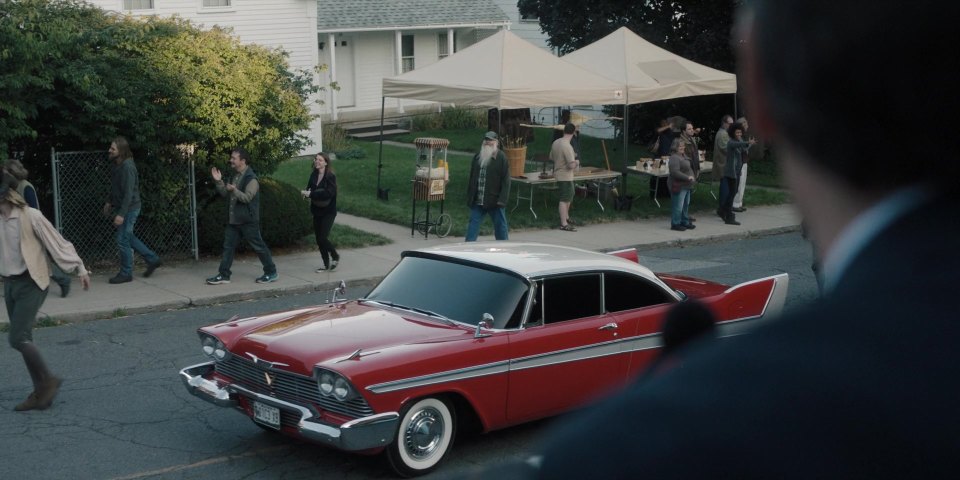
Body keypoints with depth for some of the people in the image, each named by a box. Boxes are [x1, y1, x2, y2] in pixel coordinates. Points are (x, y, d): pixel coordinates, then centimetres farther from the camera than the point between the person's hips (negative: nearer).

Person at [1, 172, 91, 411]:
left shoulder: (30, 216, -15)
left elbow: (57, 243, -12)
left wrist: (79, 268, -14)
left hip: (31, 283, -7)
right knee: (23, 339, 8)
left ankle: (48, 380, 4)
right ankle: (41, 392, 17)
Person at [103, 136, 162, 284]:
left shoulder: (127, 167, -22)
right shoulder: (117, 165, 7)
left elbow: (129, 193, -25)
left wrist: (121, 214, -26)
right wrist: (110, 202, 23)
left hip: (129, 208, -10)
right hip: (121, 206, 10)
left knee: (122, 240, -4)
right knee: (128, 237, 17)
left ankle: (126, 274, 7)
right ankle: (152, 259, 27)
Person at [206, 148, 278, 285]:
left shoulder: (251, 178, -14)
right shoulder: (236, 176, 13)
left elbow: (247, 197, -23)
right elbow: (225, 193, 15)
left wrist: (234, 190, -37)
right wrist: (219, 181, 1)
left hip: (248, 220, -8)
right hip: (233, 219, 8)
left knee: (258, 246, 0)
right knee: (228, 246, 6)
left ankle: (271, 273, 10)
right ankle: (223, 275, 10)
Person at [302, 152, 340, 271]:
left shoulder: (330, 176, -14)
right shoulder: (313, 175, 4)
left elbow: (329, 193, -24)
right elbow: (309, 189, 8)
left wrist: (311, 194, -25)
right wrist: (306, 193, -16)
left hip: (328, 212, -6)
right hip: (317, 211, 6)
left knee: (323, 238, -12)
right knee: (319, 239, 7)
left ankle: (335, 256, 14)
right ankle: (327, 265, 19)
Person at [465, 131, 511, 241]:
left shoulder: (501, 158, -6)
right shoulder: (477, 157, 12)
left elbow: (506, 180, -10)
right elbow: (472, 178, 17)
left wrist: (502, 199, -17)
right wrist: (469, 198, 11)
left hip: (494, 200, -5)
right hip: (477, 201, 5)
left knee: (500, 224, 6)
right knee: (473, 224, 4)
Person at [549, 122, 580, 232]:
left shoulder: (556, 143, 1)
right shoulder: (567, 147, -25)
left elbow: (551, 157, 16)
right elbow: (571, 165, -29)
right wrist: (577, 162, -5)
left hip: (558, 174, 9)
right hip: (565, 176, -9)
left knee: (569, 196, 24)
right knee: (564, 200, -3)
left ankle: (566, 217, 37)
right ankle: (564, 224, 2)